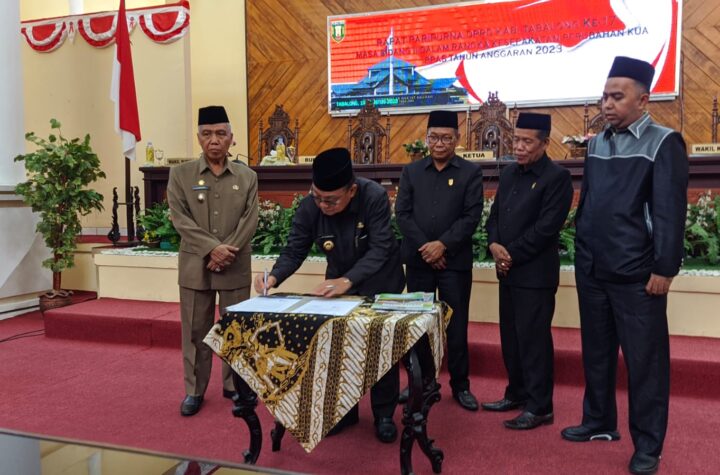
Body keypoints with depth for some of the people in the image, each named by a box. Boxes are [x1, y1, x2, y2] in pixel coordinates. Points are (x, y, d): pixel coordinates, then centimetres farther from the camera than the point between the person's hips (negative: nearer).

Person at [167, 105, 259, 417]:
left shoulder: (247, 177, 5)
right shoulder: (180, 174, 3)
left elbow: (250, 221, -2)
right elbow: (180, 218, -6)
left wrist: (226, 252, -14)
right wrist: (212, 248, -16)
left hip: (235, 267, 1)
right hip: (195, 266, 0)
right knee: (195, 331, 7)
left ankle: (235, 385, 24)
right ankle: (194, 390, 21)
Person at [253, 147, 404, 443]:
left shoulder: (374, 197, -32)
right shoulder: (308, 208, -23)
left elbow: (380, 249, -34)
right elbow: (294, 251, -17)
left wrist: (347, 281, -45)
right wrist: (274, 277, -37)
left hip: (380, 281, -3)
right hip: (339, 281, 3)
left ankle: (384, 414, 22)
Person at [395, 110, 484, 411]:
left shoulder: (471, 172, 2)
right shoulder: (411, 171, 9)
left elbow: (472, 216, -6)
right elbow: (402, 213, 1)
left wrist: (443, 245, -15)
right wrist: (424, 247, -10)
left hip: (455, 261, -2)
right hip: (418, 260, 2)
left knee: (456, 326, 4)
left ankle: (460, 385, 18)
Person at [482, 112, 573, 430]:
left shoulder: (557, 177, -10)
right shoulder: (509, 173, 13)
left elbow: (546, 227, -17)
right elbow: (495, 214, 15)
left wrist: (512, 255, -13)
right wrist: (494, 245, -4)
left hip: (535, 273, -7)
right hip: (507, 271, 8)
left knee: (533, 339, -2)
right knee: (511, 338, 14)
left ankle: (539, 408, 8)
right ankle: (516, 394, 28)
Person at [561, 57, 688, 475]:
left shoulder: (664, 143, -6)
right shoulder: (597, 144, 11)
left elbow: (670, 212, -11)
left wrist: (664, 269, -14)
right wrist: (582, 254, 14)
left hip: (636, 274, -6)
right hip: (592, 270, 6)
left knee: (645, 359, 3)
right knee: (596, 350, 16)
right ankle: (599, 421, 32)